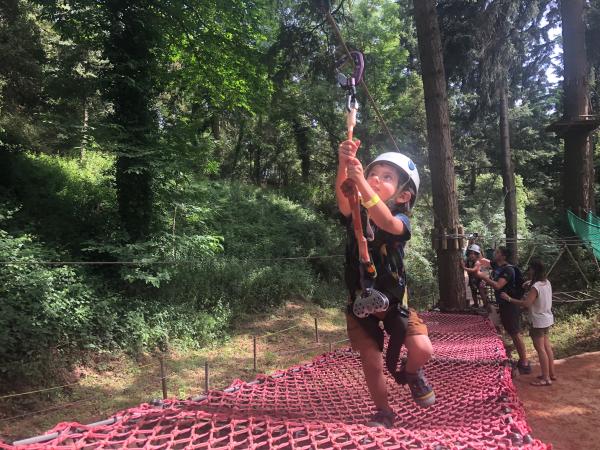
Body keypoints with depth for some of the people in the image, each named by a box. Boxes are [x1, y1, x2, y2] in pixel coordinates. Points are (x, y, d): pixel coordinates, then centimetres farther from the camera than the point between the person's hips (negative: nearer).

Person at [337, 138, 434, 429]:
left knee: (422, 349, -16)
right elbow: (342, 198, -31)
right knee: (372, 364, 3)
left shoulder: (401, 220, -14)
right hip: (360, 302, 1)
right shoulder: (356, 215, -7)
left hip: (393, 300, -1)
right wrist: (344, 164, -50)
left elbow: (386, 222, -40)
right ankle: (383, 413, 32)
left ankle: (410, 374, 22)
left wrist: (361, 181, -51)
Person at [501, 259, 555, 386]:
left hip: (538, 322, -9)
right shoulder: (547, 282, 2)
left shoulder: (535, 287, -25)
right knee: (547, 346, 17)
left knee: (540, 349, -1)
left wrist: (509, 299, -25)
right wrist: (531, 283, 6)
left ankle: (546, 378, 6)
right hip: (547, 319, 9)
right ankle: (551, 374, 28)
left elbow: (526, 303, -31)